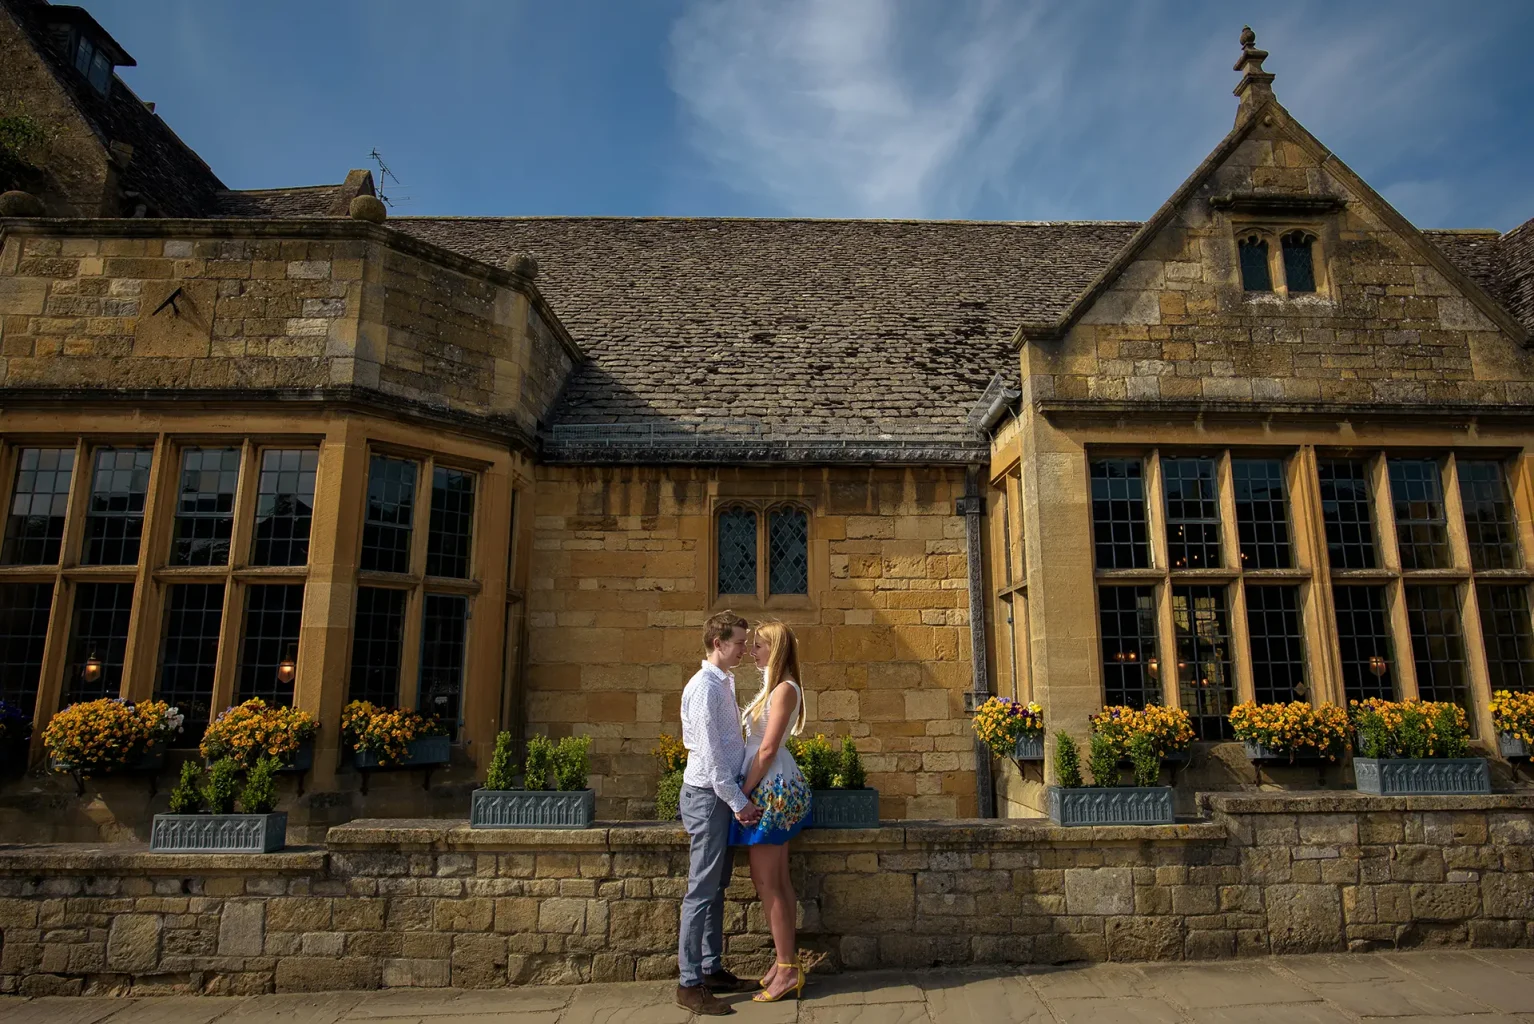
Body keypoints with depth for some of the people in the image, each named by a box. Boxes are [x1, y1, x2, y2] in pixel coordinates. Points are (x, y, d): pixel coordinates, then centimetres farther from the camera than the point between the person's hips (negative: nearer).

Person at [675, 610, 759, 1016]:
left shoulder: (724, 683, 12)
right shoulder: (704, 687, -17)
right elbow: (710, 753, -20)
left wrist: (738, 798, 12)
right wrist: (737, 801, -17)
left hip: (723, 795, 9)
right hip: (708, 796, -9)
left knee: (716, 887, 15)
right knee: (702, 890, -3)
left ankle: (712, 969, 24)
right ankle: (689, 984, 5)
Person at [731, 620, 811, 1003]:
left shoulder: (784, 689, -15)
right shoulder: (772, 687, 14)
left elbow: (768, 749, -19)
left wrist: (744, 793, -16)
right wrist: (748, 790, 9)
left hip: (771, 788, -10)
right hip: (772, 789, 10)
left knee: (766, 881, -3)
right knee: (778, 879, 13)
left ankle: (788, 971, 5)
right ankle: (787, 963, 22)